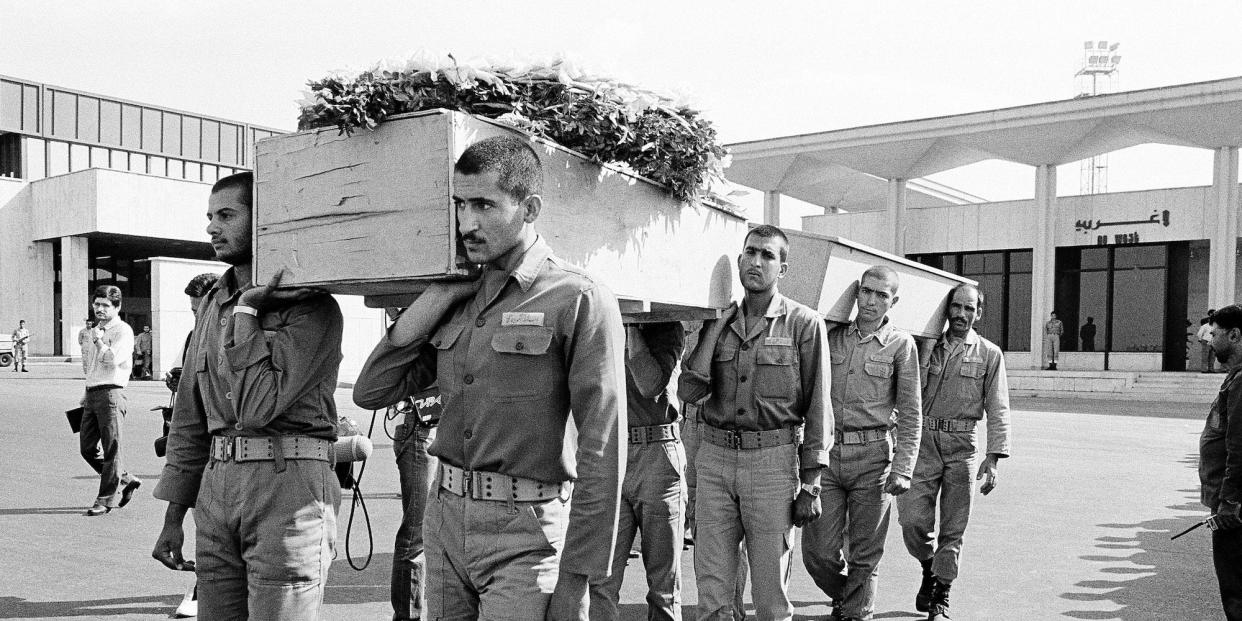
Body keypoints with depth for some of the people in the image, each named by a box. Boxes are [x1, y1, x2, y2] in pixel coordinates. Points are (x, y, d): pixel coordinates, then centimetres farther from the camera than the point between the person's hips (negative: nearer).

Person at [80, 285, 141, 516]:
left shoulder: (123, 330, -5)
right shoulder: (93, 332, 19)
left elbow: (113, 359, -19)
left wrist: (98, 341, -7)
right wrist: (88, 392, 22)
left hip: (111, 393, -8)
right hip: (92, 393, 8)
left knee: (111, 448, -3)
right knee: (87, 447, 8)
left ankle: (106, 499, 4)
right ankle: (125, 480, 23)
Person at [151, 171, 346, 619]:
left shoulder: (312, 308, -8)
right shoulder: (212, 305, 15)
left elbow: (259, 405, -19)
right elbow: (189, 416, 17)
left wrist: (247, 312, -12)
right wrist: (174, 515, 16)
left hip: (288, 486, -7)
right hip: (217, 482, 7)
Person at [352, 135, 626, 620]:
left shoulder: (580, 301, -10)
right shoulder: (458, 302, 10)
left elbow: (602, 451, -13)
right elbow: (370, 392, 5)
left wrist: (574, 578, -15)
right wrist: (435, 299, -1)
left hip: (525, 533, -6)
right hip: (445, 519, 6)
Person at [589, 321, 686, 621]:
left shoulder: (666, 328, 3)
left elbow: (649, 385, -15)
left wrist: (633, 327, -10)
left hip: (657, 457, -2)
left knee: (663, 581, 6)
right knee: (600, 579, -5)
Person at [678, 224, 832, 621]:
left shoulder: (803, 324, -2)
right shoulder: (716, 323, 9)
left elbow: (817, 408, -2)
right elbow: (688, 392, -3)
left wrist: (810, 484, -6)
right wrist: (719, 323, -5)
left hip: (773, 461, -3)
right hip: (714, 457, 3)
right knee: (711, 589, 8)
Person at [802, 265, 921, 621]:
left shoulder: (901, 345, 1)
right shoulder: (832, 337, 7)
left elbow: (910, 414, 1)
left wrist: (903, 469, -6)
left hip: (872, 457, -2)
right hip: (826, 453, 2)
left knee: (864, 554, 5)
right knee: (817, 550, 3)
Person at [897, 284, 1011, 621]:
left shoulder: (989, 354, 6)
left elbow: (998, 410, 2)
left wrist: (994, 457, -8)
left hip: (962, 444, 0)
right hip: (923, 440, 1)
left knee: (953, 527, 4)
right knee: (912, 519, -8)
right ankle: (929, 568, 22)